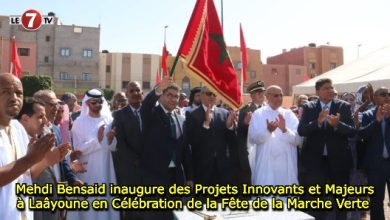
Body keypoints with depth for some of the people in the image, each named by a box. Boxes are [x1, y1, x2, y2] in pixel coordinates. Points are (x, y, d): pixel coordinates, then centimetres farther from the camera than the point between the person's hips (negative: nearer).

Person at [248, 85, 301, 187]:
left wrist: (285, 130, -18)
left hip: (286, 165, 2)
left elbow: (297, 139, -1)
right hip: (265, 164, -2)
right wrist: (268, 130, -21)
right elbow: (252, 138, -6)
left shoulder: (289, 114, 8)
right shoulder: (258, 114, 4)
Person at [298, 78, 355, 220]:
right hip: (316, 160, 0)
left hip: (338, 159, 1)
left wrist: (337, 124, -28)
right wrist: (318, 122, -27)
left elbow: (352, 131, -10)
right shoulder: (309, 107, 0)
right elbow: (301, 131, -12)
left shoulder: (344, 107, -1)